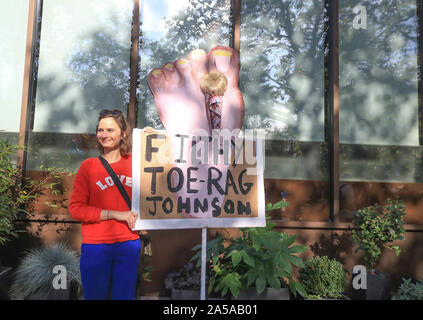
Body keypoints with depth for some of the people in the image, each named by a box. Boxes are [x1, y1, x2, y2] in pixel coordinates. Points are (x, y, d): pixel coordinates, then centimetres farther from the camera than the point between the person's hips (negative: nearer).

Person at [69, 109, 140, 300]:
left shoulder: (134, 163, 4)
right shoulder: (89, 166, 1)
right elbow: (75, 208, -6)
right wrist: (116, 214, -13)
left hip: (129, 245, 1)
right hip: (95, 246, -1)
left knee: (125, 296, 9)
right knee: (95, 296, 8)